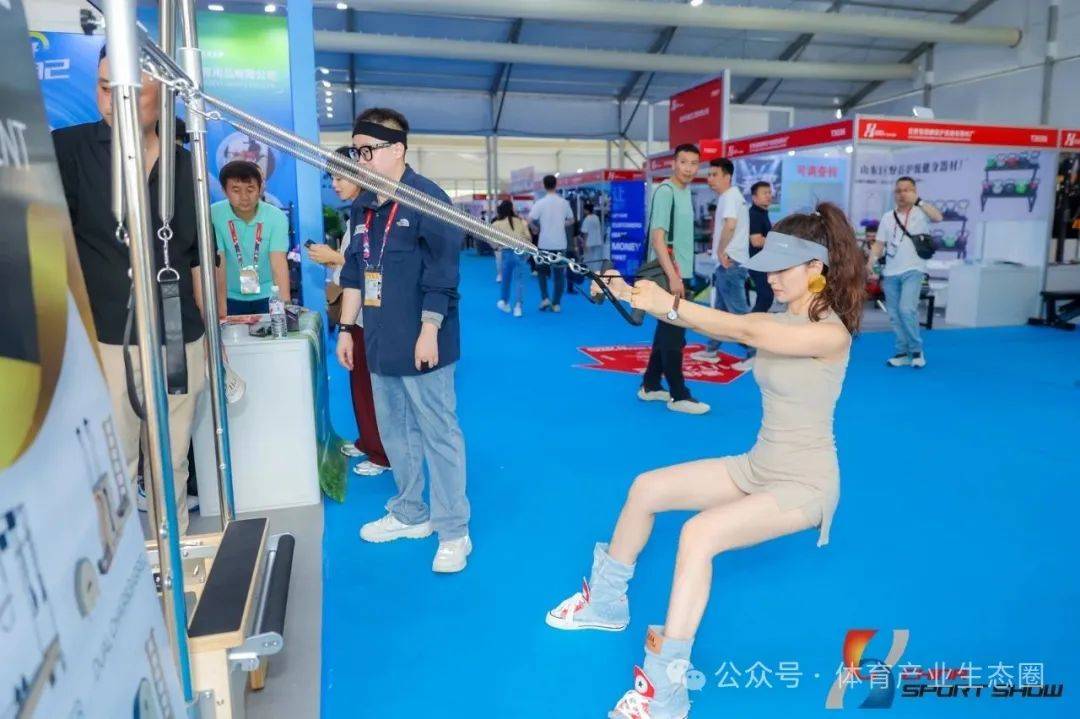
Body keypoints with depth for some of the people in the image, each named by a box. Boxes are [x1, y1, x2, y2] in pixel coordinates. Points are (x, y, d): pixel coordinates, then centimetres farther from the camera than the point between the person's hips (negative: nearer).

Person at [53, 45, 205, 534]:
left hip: (182, 340, 3)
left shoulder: (186, 166, 6)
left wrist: (212, 332, 15)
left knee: (174, 460, 13)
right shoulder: (69, 151, -3)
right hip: (108, 341, -3)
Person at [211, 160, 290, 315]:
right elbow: (219, 264, -16)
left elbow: (279, 263, -21)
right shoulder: (214, 215, -13)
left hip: (267, 296, 0)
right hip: (232, 297, 0)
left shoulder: (276, 217, -13)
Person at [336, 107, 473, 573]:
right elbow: (354, 272, 17)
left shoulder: (427, 199, -11)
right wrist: (346, 329, 15)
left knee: (438, 435, 1)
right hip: (380, 343, 8)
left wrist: (428, 333, -18)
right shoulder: (363, 206, 12)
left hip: (419, 343, -8)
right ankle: (410, 514, 33)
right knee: (395, 433, 17)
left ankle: (454, 531, 12)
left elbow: (441, 273, -15)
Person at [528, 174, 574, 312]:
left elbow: (530, 220, -13)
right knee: (559, 275, 6)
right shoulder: (564, 202, 3)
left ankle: (545, 298, 4)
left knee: (542, 271, 16)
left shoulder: (540, 203, -7)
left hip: (545, 244, -2)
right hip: (560, 244, 2)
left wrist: (537, 228, 5)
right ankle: (556, 304, 6)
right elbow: (571, 220, 13)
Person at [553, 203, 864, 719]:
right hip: (756, 467, 8)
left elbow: (743, 331, -31)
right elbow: (711, 324, -8)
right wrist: (636, 296, -20)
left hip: (804, 484, -8)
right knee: (645, 489, 4)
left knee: (698, 533, -31)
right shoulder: (779, 321, 5)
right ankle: (607, 603, 24)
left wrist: (670, 305, -31)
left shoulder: (832, 332, -19)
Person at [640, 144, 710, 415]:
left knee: (667, 331, 14)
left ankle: (650, 386, 24)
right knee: (674, 334, -4)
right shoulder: (666, 191, -14)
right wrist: (672, 276, -25)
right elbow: (657, 237, -21)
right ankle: (679, 395, 4)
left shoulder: (685, 191, 14)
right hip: (669, 275, -10)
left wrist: (678, 273, 13)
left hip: (679, 273, 10)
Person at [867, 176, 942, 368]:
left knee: (906, 309, -18)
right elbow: (879, 243, 10)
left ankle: (917, 350, -1)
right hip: (890, 273, 5)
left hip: (913, 271, -5)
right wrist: (871, 262, -5)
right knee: (895, 315, 6)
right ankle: (903, 353, 16)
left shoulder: (921, 212, -1)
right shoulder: (887, 217, 11)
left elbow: (938, 217, -22)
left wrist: (918, 200, -24)